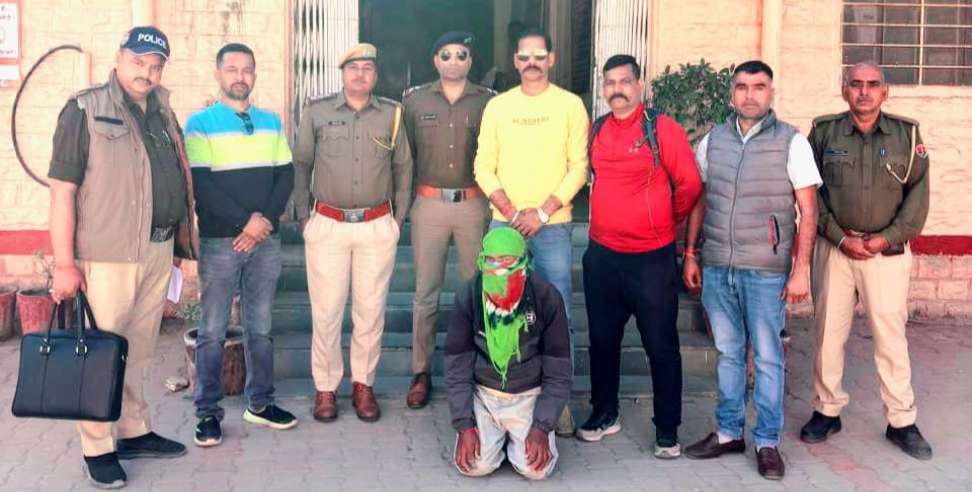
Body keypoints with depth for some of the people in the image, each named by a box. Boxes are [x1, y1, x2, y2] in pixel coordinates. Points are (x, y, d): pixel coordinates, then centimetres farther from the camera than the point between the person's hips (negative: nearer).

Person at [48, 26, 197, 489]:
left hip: (158, 251, 6)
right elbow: (62, 189, -11)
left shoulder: (162, 113, 13)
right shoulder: (85, 109, -7)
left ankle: (135, 432, 28)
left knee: (139, 351, 16)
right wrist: (63, 262, -16)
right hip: (107, 255, -6)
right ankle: (98, 448, 11)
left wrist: (180, 241, 16)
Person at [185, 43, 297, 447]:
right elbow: (200, 184, -10)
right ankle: (208, 412, 8)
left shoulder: (271, 122, 12)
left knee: (260, 326, 11)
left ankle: (259, 403, 21)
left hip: (266, 240, 4)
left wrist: (265, 219, -8)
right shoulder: (200, 123, -1)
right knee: (213, 331, 0)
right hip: (219, 242, -4)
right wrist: (244, 221, -15)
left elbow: (286, 175, 7)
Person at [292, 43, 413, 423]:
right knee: (326, 310, 0)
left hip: (378, 227, 1)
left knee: (371, 310, 4)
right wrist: (303, 217, 4)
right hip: (328, 224, -1)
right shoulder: (316, 112, 3)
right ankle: (325, 387, 12)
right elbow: (300, 165, 9)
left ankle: (364, 384, 17)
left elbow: (403, 167, 14)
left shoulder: (391, 114, 6)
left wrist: (398, 218, 10)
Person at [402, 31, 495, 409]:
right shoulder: (415, 100, 6)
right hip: (429, 204, 0)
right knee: (426, 292, 4)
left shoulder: (488, 101, 3)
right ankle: (421, 373, 13)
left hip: (474, 205, 0)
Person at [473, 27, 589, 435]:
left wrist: (542, 211, -11)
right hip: (504, 224, 2)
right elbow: (483, 167, 5)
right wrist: (510, 211, -8)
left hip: (553, 226, -2)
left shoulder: (570, 105, 2)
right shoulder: (497, 106, 8)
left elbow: (578, 168, -2)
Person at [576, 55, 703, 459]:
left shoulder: (662, 129, -9)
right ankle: (604, 414, 30)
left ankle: (667, 429, 14)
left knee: (660, 346, 3)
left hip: (651, 258, -5)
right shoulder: (596, 130, 7)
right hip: (601, 255, 5)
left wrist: (664, 221, 4)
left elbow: (689, 185, -6)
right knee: (603, 340, 14)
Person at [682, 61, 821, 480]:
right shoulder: (712, 141, 8)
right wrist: (690, 255, 10)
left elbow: (808, 210, -3)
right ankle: (728, 432, 24)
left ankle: (767, 442, 15)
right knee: (728, 354, 13)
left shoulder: (791, 142, -2)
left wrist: (801, 269, -8)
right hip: (716, 268, 3)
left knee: (767, 358, 4)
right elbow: (698, 202, 14)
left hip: (766, 271, -3)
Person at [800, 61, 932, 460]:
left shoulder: (906, 134, 4)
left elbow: (918, 193, 2)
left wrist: (888, 238, -9)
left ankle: (902, 422, 12)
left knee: (891, 336, 1)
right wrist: (840, 237, -8)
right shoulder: (824, 132, 3)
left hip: (887, 251, 0)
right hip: (834, 248, 1)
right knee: (829, 333, 6)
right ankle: (827, 411, 21)